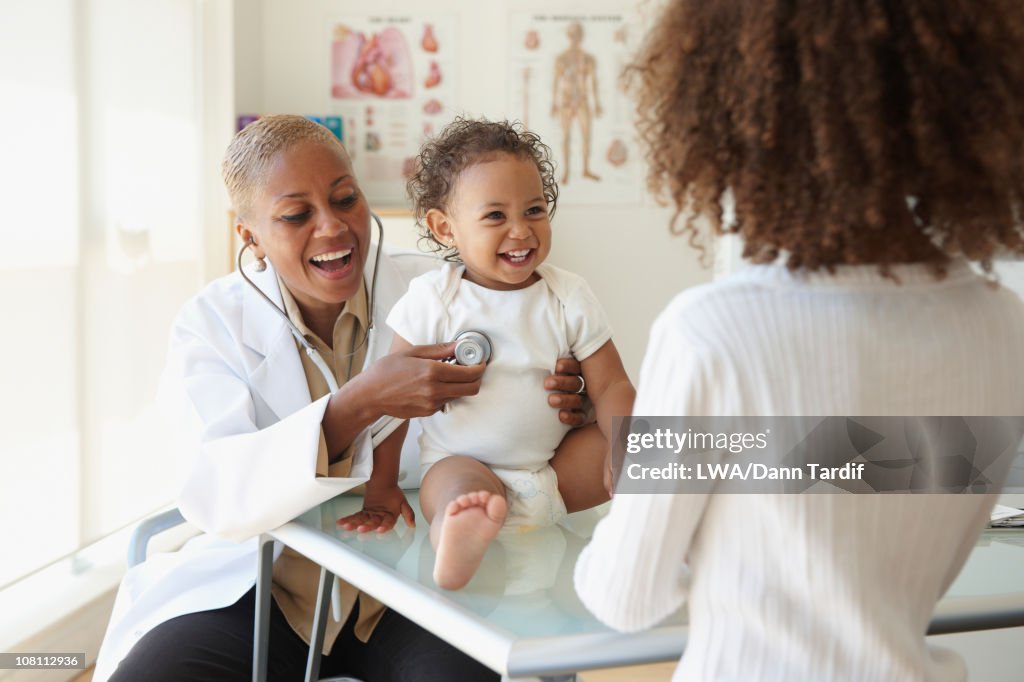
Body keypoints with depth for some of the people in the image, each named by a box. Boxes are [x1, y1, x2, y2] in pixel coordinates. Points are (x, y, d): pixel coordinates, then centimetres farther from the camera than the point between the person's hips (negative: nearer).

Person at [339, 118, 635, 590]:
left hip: (555, 469, 5)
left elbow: (610, 386, -1)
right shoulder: (431, 299, -6)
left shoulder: (569, 298, 0)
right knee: (460, 487, -37)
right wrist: (381, 486, -1)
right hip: (463, 463, -5)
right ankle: (459, 546, -65)